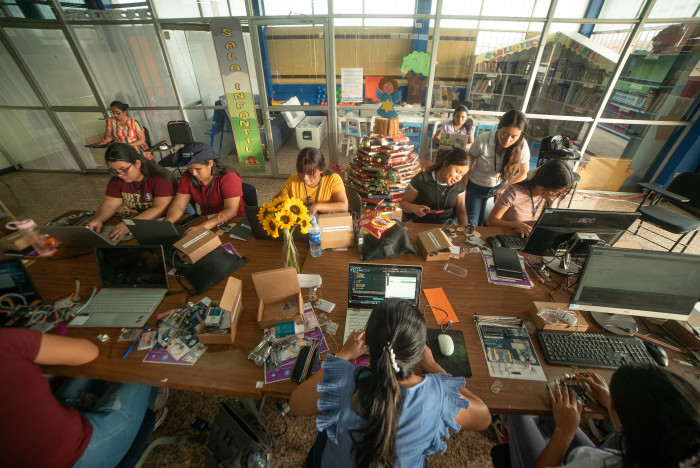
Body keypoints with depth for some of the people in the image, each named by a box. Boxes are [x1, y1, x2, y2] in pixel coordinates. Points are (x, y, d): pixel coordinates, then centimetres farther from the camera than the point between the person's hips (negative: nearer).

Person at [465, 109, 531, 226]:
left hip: (500, 186, 2)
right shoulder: (482, 140, -27)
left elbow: (524, 172, -3)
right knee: (472, 224, -4)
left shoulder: (522, 146, -19)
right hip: (476, 187, -2)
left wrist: (504, 189, -5)